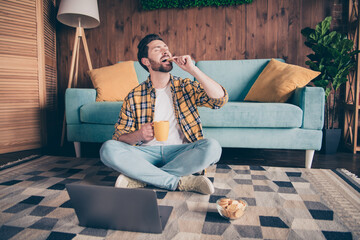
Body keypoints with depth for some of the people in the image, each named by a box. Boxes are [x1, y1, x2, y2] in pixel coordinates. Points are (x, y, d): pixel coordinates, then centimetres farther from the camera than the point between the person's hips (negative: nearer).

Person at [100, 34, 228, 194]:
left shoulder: (186, 87, 8)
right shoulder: (134, 96, 5)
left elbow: (220, 99, -7)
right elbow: (119, 137, 5)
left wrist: (193, 70, -11)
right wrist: (139, 135, -18)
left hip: (180, 152, 1)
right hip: (146, 153, 0)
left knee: (212, 147, -29)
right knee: (108, 148, -26)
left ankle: (140, 178, -22)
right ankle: (180, 181, -23)